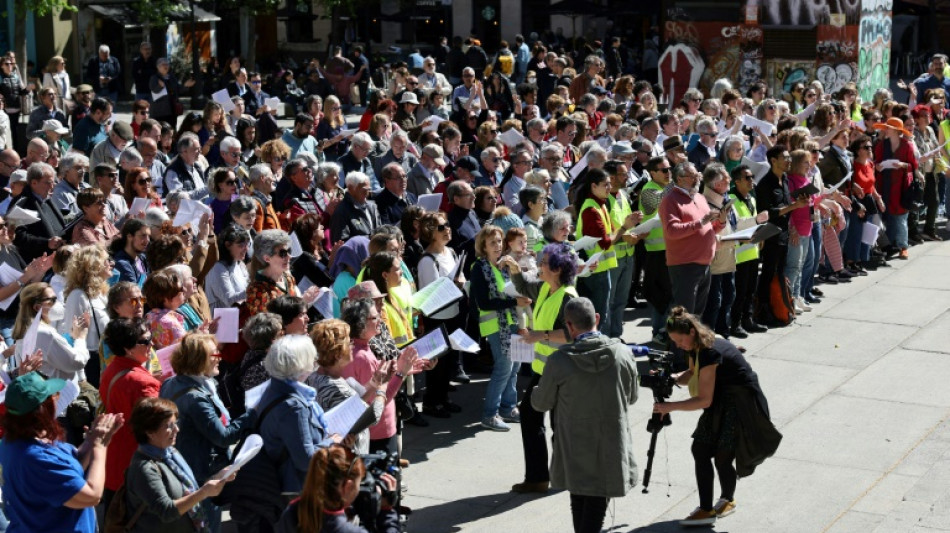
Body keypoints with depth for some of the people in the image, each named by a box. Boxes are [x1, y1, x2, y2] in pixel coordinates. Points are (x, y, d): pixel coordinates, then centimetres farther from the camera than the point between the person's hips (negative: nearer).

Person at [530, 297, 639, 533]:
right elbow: (631, 398, 4)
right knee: (596, 509, 9)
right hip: (612, 449, 0)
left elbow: (540, 404, -3)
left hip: (575, 451, 0)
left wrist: (538, 389, 20)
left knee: (579, 503, 22)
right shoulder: (623, 354, -11)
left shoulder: (558, 361, -18)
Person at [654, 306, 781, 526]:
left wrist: (670, 406, -27)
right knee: (700, 449, 1)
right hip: (721, 400, 9)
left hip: (741, 403, -9)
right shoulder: (695, 346, -2)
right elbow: (692, 374, 14)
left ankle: (728, 500, 20)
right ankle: (706, 509, 8)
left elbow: (704, 400, -29)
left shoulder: (710, 352, -30)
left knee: (722, 457, -7)